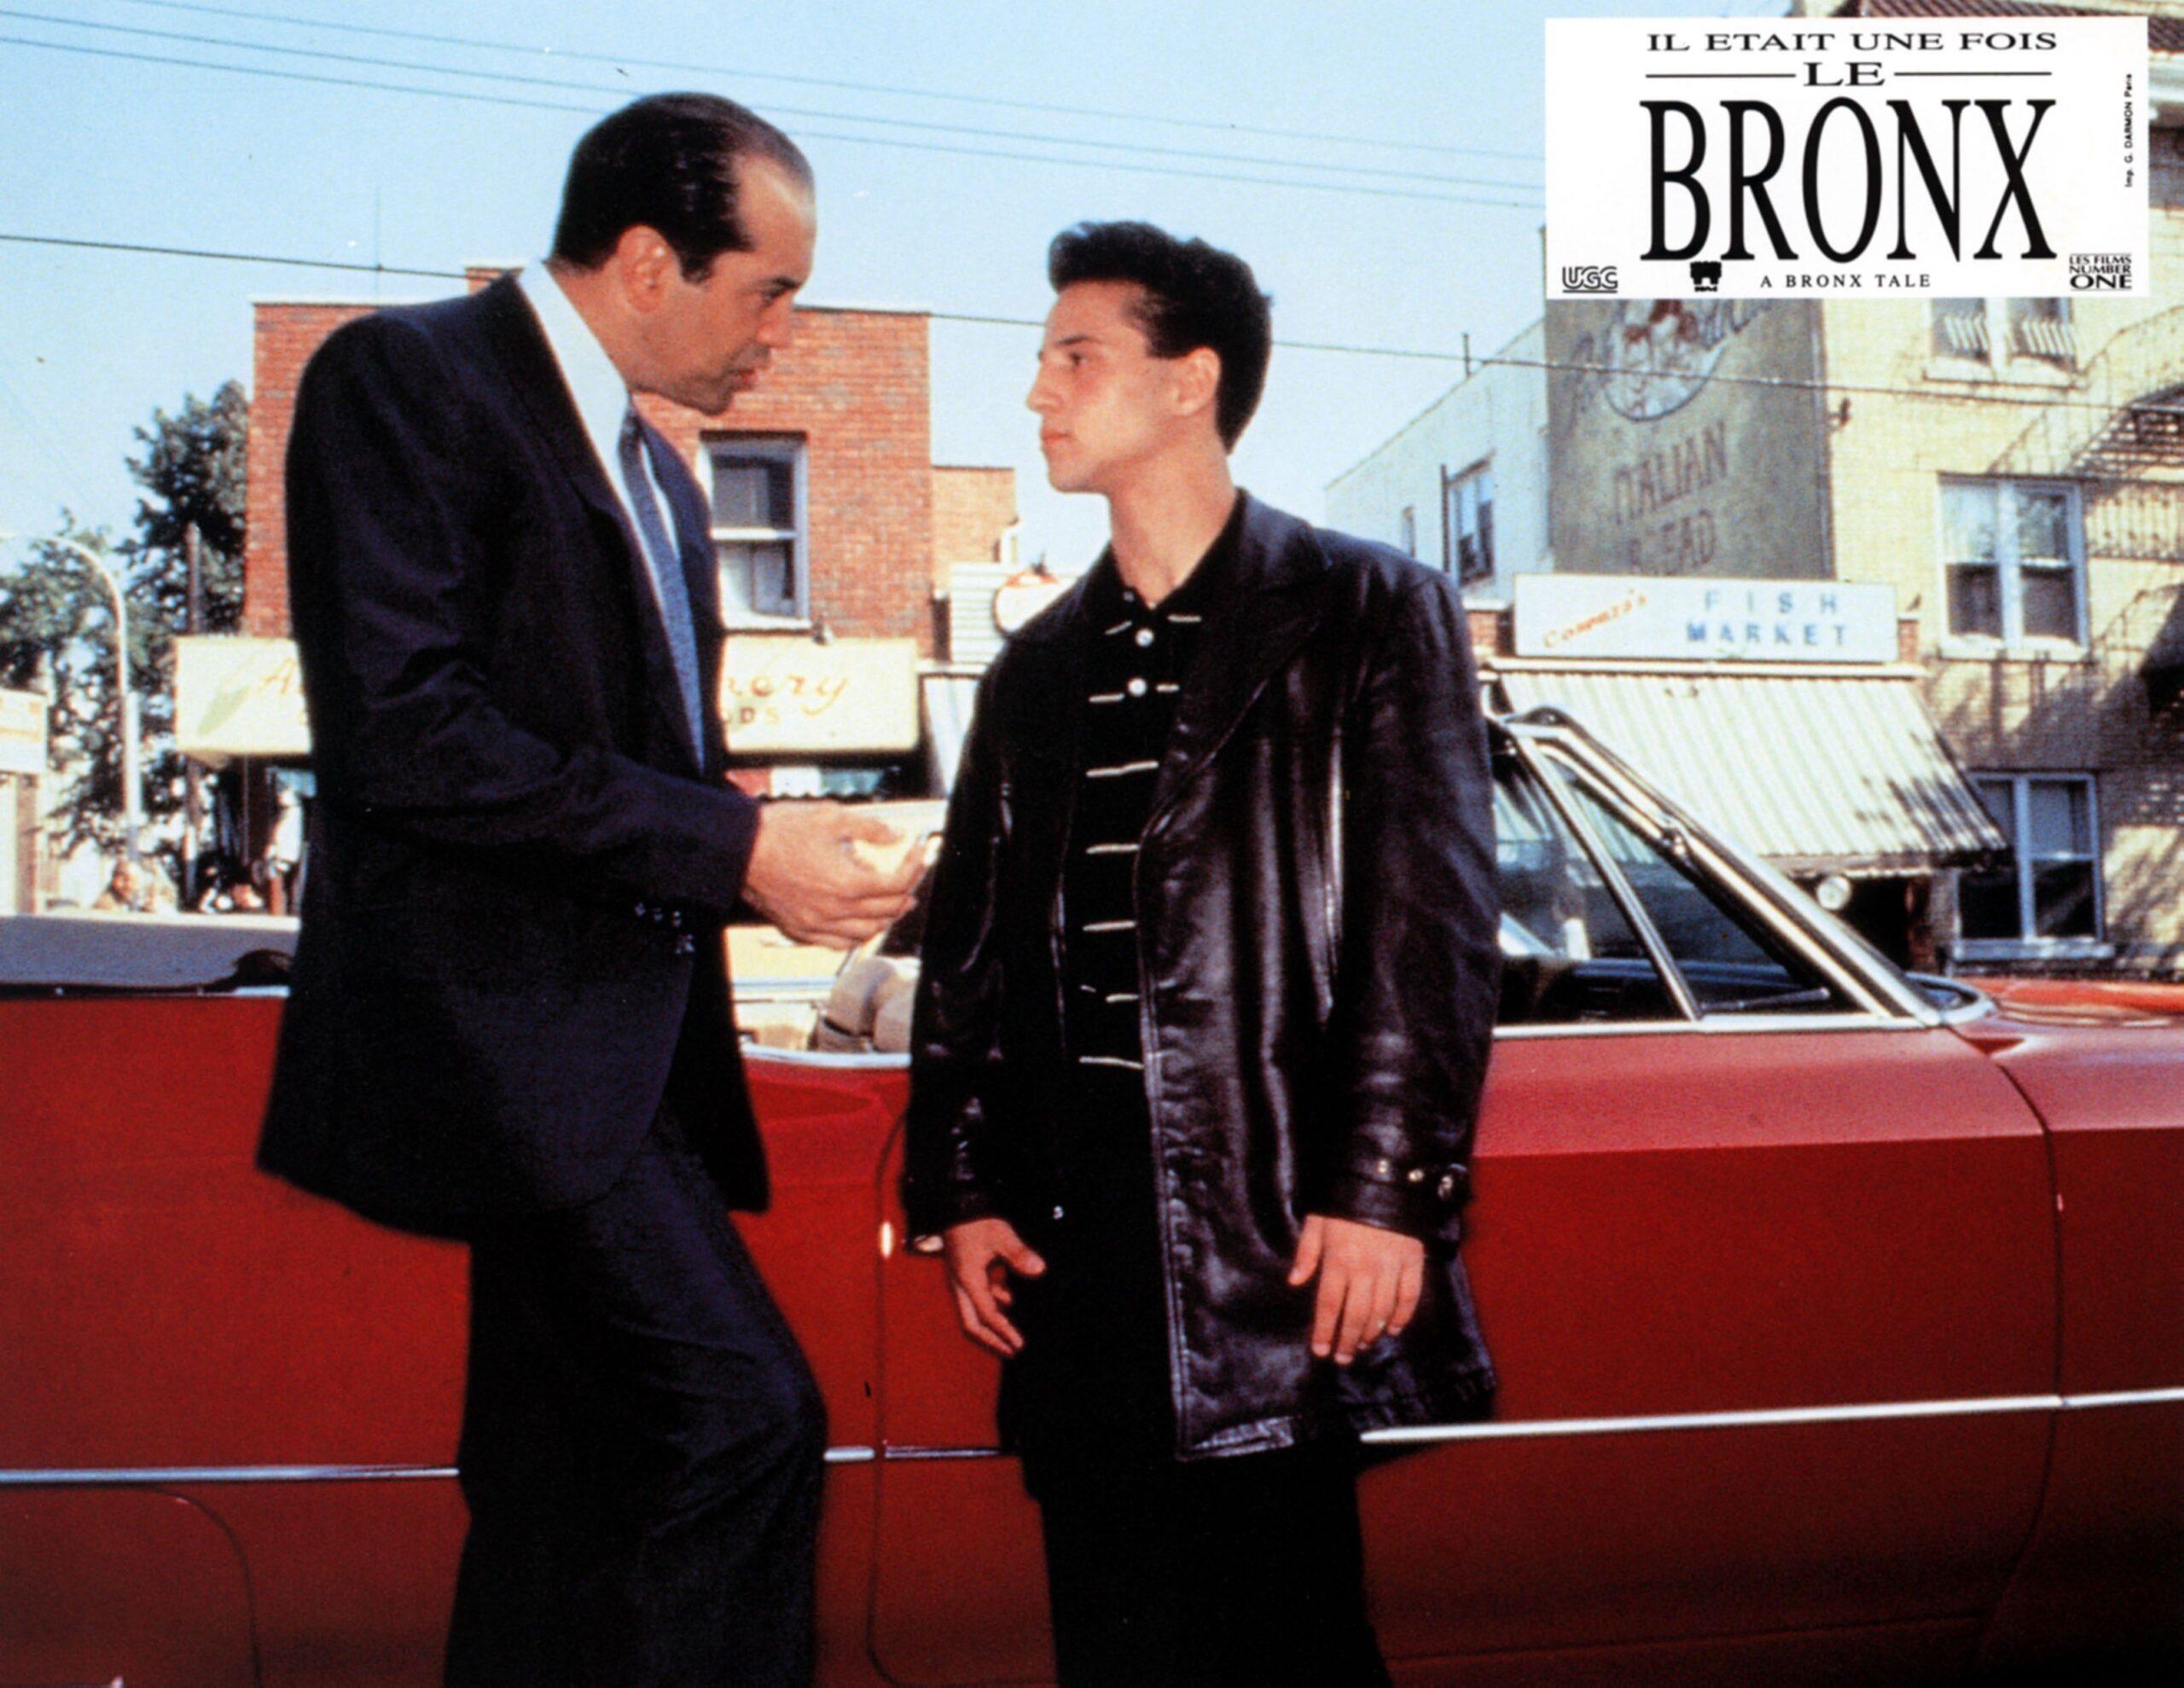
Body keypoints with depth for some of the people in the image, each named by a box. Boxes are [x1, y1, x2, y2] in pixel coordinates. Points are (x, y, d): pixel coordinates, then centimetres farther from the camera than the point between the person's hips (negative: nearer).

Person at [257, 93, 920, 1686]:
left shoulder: (657, 472, 21)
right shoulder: (406, 377, -6)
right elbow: (407, 735, -19)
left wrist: (791, 858, 5)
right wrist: (735, 848, -17)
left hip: (615, 1040, 9)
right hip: (498, 1017, -9)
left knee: (571, 1508, 12)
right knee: (741, 1413, -19)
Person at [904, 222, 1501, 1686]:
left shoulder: (1370, 612, 2)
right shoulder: (1036, 670, 18)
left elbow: (1434, 922, -5)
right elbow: (969, 951, 17)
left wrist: (1388, 1189, -13)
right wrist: (960, 1189, 8)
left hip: (1281, 1235, -5)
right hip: (1075, 1230, 5)